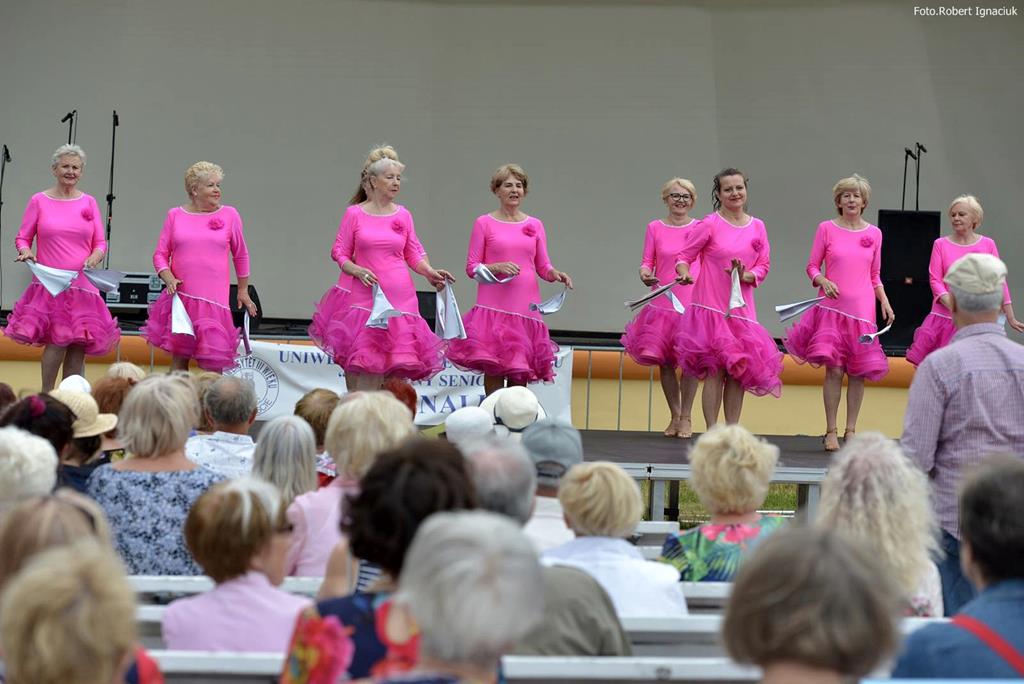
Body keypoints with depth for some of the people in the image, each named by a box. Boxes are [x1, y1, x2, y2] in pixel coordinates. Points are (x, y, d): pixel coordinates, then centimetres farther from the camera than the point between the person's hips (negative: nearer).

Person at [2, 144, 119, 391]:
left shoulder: (89, 203, 10)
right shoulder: (39, 201, 4)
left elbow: (100, 243, 11)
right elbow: (22, 238, 8)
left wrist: (96, 256, -10)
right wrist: (25, 252, -14)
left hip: (82, 285, 3)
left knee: (78, 346, 1)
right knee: (57, 342, -15)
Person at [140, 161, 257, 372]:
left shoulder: (229, 215, 5)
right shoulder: (175, 216, 6)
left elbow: (241, 254, 15)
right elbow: (160, 254, 8)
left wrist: (243, 290, 19)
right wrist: (168, 278, -10)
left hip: (214, 299, 0)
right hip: (180, 297, 1)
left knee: (213, 363, -3)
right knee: (179, 357, 2)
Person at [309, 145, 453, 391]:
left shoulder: (403, 215, 7)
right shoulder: (354, 213, 1)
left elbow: (414, 254, 11)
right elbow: (340, 252, 2)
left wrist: (430, 272, -7)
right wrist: (357, 271, -15)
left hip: (398, 296, 2)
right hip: (364, 295, -2)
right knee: (358, 363, -4)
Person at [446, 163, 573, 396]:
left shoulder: (535, 226, 11)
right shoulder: (484, 223, 3)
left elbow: (543, 267, 13)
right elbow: (472, 267, 1)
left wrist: (555, 274, -9)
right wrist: (497, 268, -16)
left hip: (526, 305, 3)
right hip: (494, 306, -3)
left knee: (522, 369, 3)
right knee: (494, 367, -6)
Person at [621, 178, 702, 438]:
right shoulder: (655, 228, 4)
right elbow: (647, 261, 4)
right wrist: (645, 273, -18)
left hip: (692, 304, -1)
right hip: (662, 303, 1)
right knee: (664, 362, 4)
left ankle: (686, 417, 7)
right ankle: (674, 415, 18)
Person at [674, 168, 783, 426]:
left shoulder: (757, 226, 6)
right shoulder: (710, 224, -5)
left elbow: (763, 266, 10)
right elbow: (685, 255, -1)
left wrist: (746, 276, -10)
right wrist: (684, 272, -22)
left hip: (741, 308, 4)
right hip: (710, 307, -4)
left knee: (739, 372, 5)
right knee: (715, 372, -5)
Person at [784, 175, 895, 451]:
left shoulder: (874, 233, 8)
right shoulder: (827, 229, 2)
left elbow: (875, 275, 15)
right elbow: (812, 266, 5)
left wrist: (884, 301, 1)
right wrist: (822, 281, -14)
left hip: (862, 309, 2)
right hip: (833, 307, -2)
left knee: (858, 372, 2)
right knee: (834, 369, -8)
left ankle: (850, 430, 12)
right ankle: (831, 431, 1)